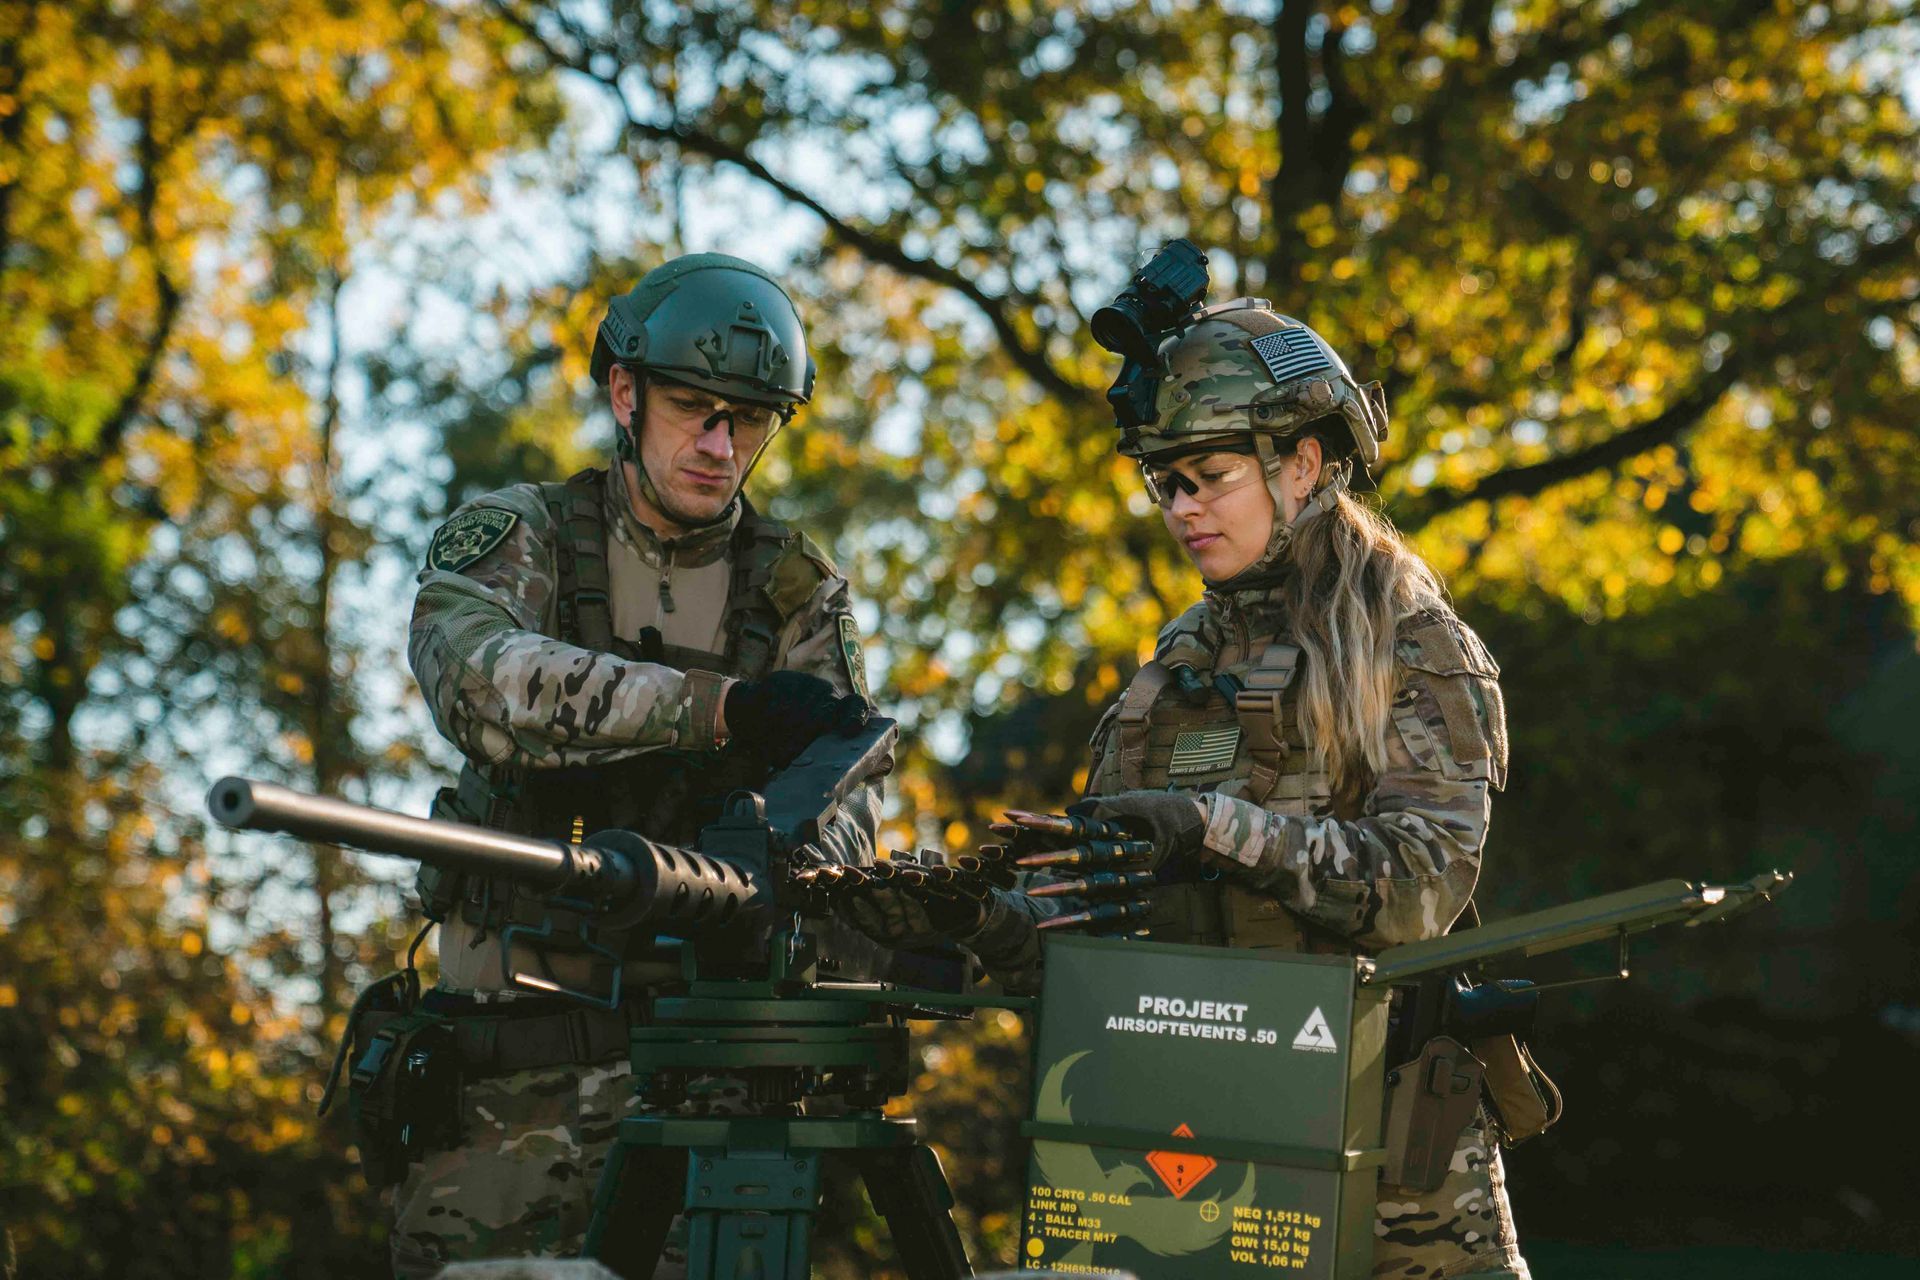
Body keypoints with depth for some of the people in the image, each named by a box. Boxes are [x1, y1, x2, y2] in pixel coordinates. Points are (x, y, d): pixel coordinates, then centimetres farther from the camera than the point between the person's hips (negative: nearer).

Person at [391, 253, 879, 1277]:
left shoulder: (799, 591, 10)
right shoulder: (513, 536, 2)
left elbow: (846, 804, -3)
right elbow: (481, 679, -22)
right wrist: (720, 707, -34)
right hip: (514, 1071, -2)